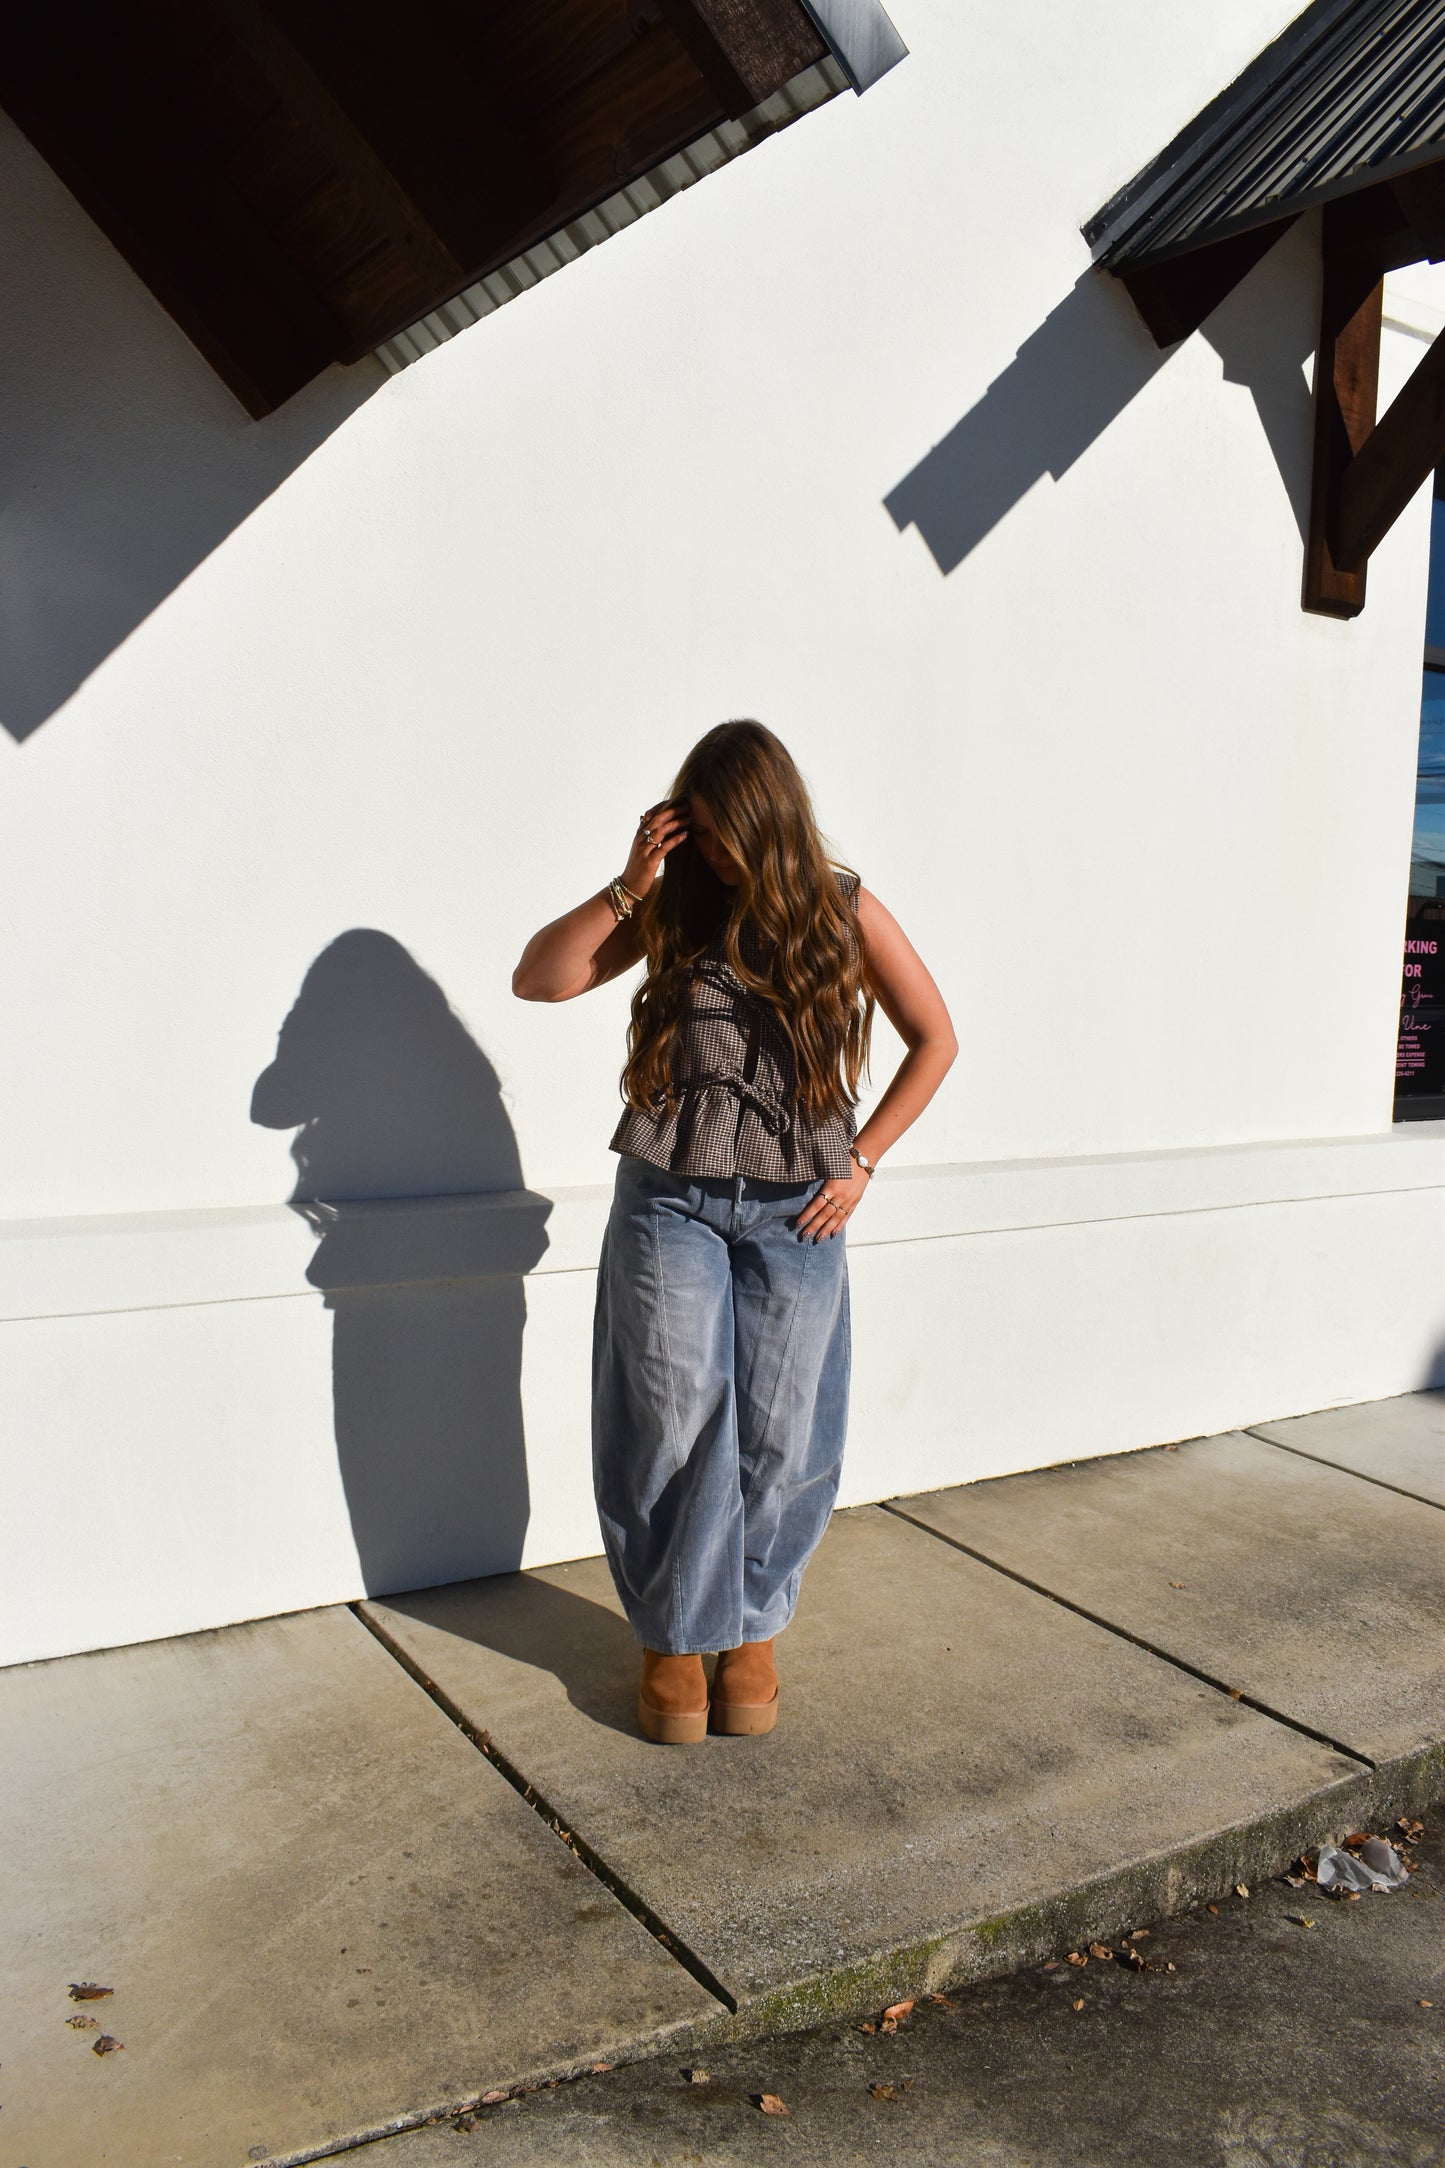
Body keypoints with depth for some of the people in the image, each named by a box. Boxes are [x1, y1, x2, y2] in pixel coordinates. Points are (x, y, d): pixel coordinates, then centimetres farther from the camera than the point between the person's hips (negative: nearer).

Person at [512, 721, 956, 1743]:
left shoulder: (844, 911, 1)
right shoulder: (676, 906, 3)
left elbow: (935, 1040, 8)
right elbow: (538, 979, -1)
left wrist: (860, 1162, 2)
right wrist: (627, 887, -12)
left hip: (795, 1211, 0)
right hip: (669, 1201, 0)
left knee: (775, 1437, 7)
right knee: (675, 1429, 3)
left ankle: (753, 1627, 27)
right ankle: (674, 1636, 21)